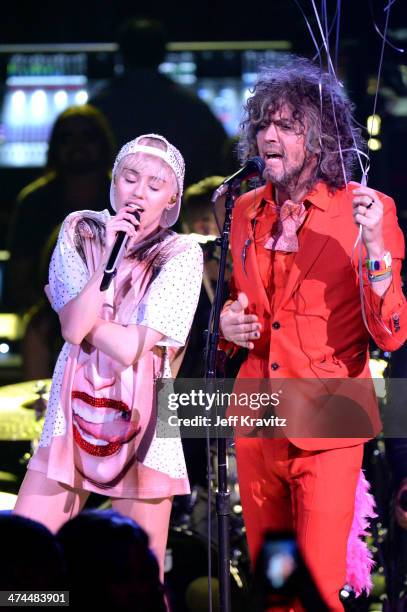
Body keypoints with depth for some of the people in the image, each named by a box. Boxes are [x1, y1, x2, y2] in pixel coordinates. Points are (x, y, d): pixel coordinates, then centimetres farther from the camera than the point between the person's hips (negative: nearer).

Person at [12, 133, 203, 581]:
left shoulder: (182, 255, -4)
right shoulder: (79, 232, 5)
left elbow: (130, 349, -12)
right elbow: (73, 327, -9)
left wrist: (81, 317, -4)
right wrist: (109, 252, -12)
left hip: (138, 424, -3)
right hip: (73, 411, 3)